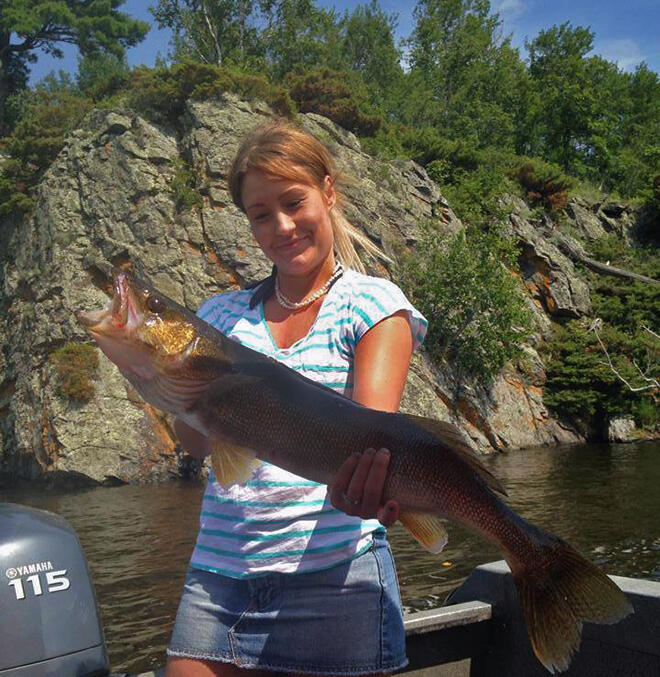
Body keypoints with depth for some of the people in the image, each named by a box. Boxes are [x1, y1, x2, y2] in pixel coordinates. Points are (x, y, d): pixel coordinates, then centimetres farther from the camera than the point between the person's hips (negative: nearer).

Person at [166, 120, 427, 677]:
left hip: (333, 572, -3)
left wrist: (367, 458, -39)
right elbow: (194, 440, 1)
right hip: (217, 574, 3)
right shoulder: (223, 314, 10)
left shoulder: (373, 303, -1)